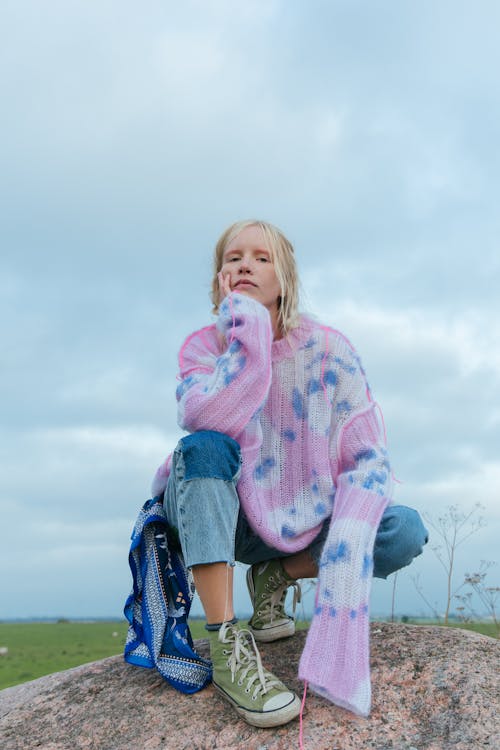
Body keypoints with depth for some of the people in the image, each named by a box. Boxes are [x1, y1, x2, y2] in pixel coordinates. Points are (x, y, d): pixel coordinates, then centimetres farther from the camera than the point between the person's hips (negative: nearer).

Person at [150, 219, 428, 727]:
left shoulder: (325, 348, -10)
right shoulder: (204, 347, -10)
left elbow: (368, 458, -17)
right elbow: (206, 419, -34)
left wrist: (345, 549, -34)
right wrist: (247, 324, -28)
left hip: (300, 524, 1)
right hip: (217, 519, -1)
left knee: (406, 532, -23)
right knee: (205, 446, -33)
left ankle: (276, 576, 1)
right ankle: (227, 647, -31)